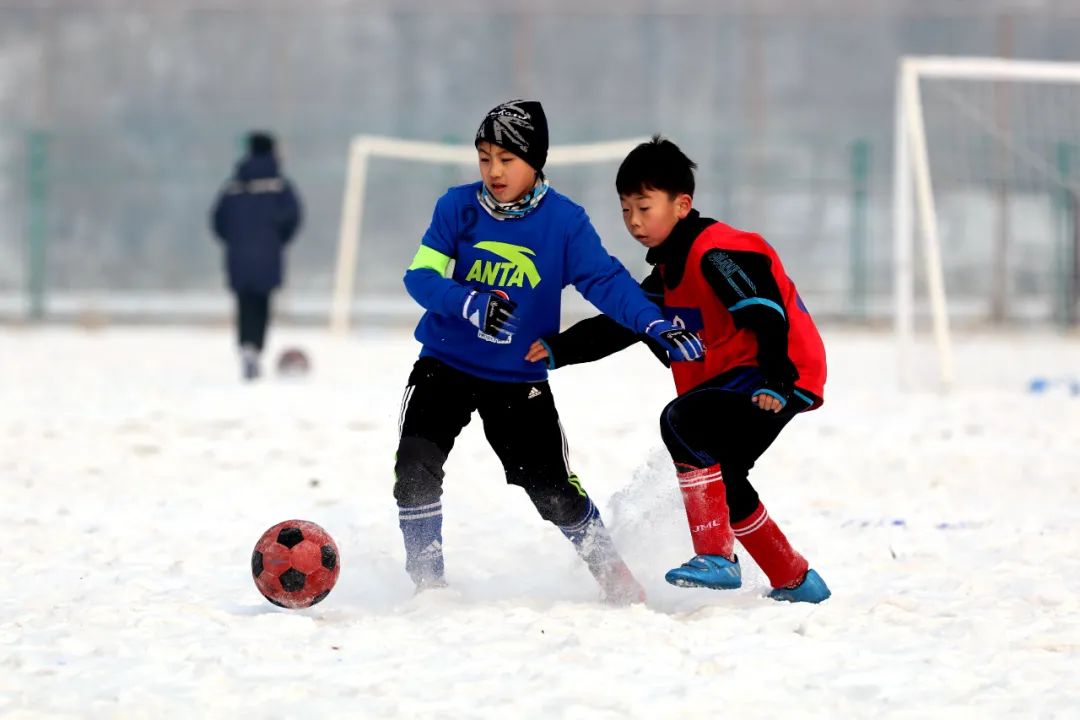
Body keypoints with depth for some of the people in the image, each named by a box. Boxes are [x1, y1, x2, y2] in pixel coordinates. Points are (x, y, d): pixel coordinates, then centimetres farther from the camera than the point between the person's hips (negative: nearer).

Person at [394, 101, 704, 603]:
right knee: (415, 471, -15)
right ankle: (428, 581, 4)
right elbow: (420, 275, -14)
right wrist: (472, 304, -33)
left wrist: (657, 326, -34)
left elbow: (605, 280, -18)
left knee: (554, 491, -1)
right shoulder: (458, 207, -8)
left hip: (520, 380, -1)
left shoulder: (564, 221, -11)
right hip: (445, 366, 1)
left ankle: (609, 568, 26)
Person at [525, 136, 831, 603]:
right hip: (735, 378, 11)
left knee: (680, 420, -27)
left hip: (779, 379, -11)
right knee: (720, 483, 17)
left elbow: (768, 314, -24)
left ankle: (717, 557, -26)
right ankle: (796, 581, 29)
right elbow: (620, 325, 18)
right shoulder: (671, 271, 16)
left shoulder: (716, 253, -15)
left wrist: (776, 383, -34)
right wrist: (558, 350, 6)